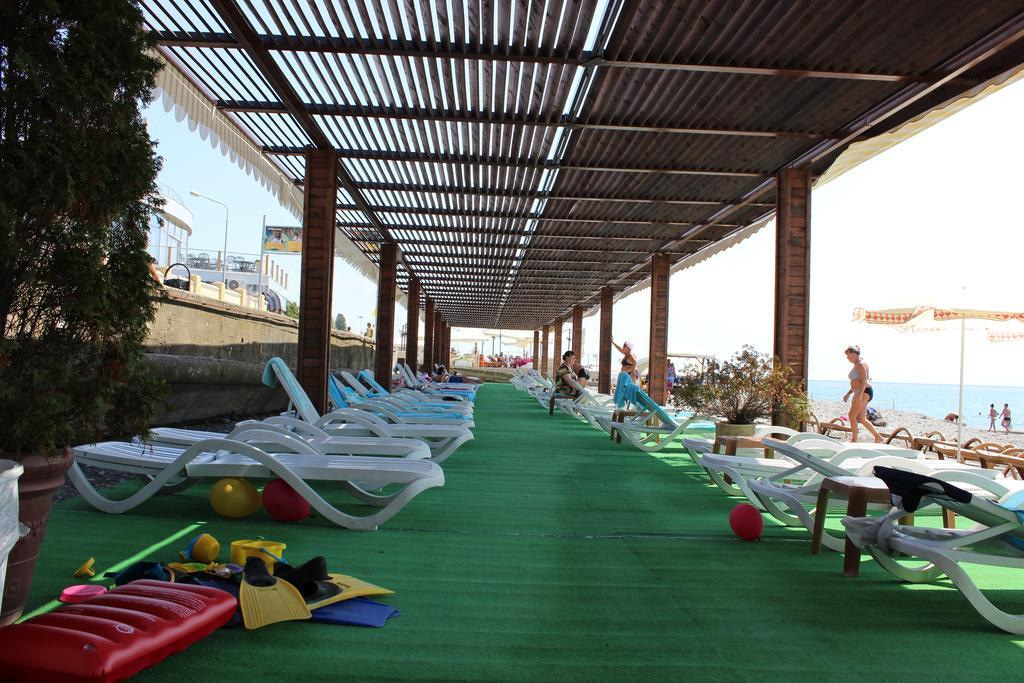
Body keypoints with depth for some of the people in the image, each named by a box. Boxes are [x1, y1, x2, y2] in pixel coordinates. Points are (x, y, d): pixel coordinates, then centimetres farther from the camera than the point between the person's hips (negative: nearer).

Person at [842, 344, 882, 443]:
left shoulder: (860, 364, -11)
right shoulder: (857, 365, 20)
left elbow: (864, 381, -20)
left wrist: (859, 395, -28)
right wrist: (848, 393, 24)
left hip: (864, 392, -11)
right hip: (861, 393, 11)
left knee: (852, 415, -10)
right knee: (861, 418, 11)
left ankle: (854, 439, -5)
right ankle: (878, 437, 14)